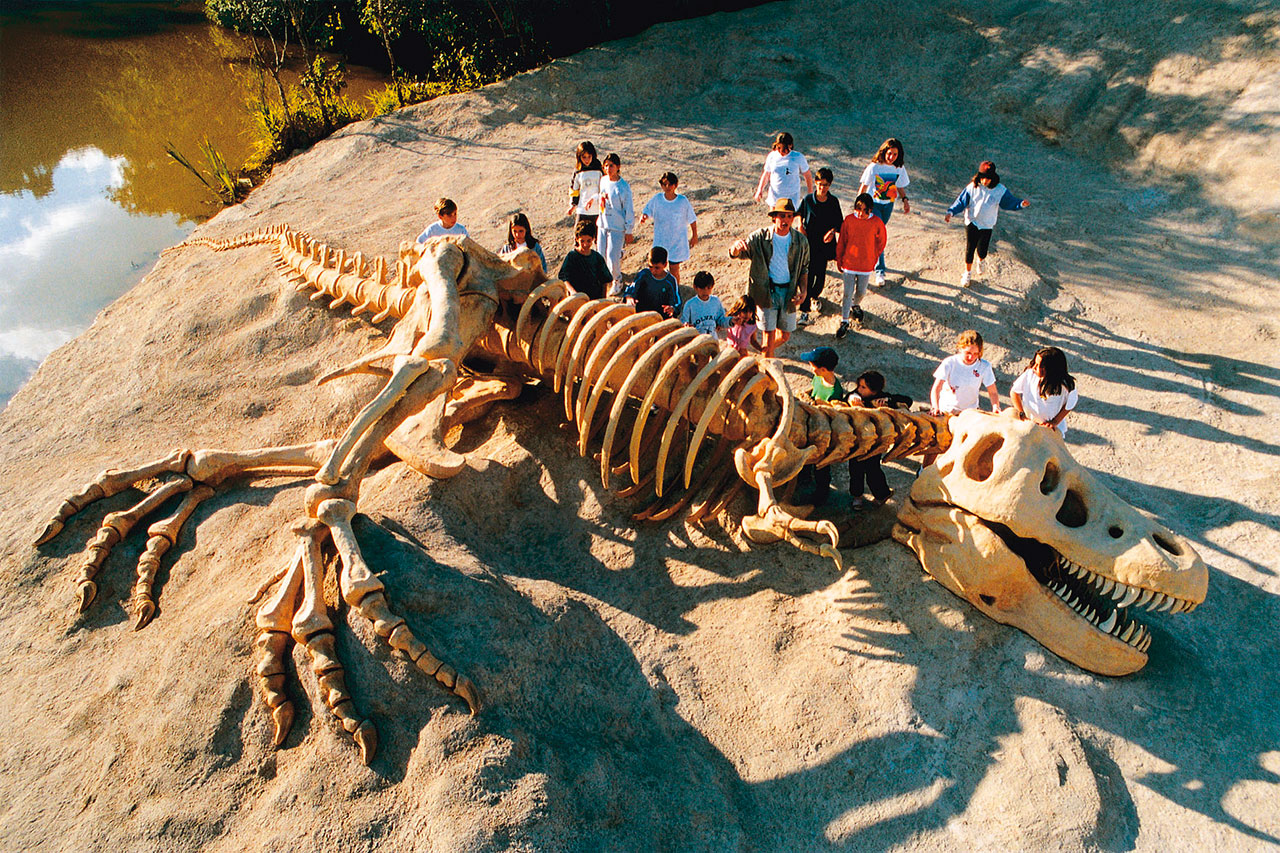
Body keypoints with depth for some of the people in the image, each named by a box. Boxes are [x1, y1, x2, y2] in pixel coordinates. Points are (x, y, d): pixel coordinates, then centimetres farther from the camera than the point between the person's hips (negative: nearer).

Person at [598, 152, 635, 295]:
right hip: (603, 224, 6)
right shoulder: (603, 181, 3)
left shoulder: (624, 186, -14)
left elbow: (629, 210, -10)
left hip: (617, 227, -6)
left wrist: (629, 231, -8)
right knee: (602, 257, 8)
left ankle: (617, 282, 18)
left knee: (612, 258, -8)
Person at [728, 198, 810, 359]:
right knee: (769, 334, -3)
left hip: (789, 291, 3)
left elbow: (804, 269, 9)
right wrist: (737, 247, -39)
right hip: (765, 290, -3)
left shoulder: (800, 241, -3)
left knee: (785, 336, 13)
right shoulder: (760, 237, -10)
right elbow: (734, 254, -13)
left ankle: (767, 349, 46)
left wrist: (803, 291, -6)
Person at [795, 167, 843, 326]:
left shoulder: (833, 201, -3)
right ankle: (805, 311, -3)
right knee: (808, 275, -6)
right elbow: (799, 213, 15)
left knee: (820, 274, 8)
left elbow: (839, 221, 6)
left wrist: (832, 231, -14)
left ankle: (815, 296, 42)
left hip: (824, 243, 2)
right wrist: (800, 225, -3)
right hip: (808, 242, -1)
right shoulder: (808, 199, -5)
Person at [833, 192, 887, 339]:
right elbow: (841, 241, 2)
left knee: (861, 291, 15)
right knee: (848, 293, 2)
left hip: (866, 265, 1)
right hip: (849, 263, -1)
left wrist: (873, 258, 9)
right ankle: (844, 322, 11)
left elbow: (881, 242, 6)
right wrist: (839, 260, 8)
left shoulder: (877, 222, -11)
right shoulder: (848, 220, -9)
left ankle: (856, 305, 48)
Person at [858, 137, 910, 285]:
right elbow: (864, 186, -7)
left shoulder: (899, 168, -1)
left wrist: (905, 200, 0)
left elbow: (900, 187, 13)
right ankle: (880, 271, -12)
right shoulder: (874, 167, -14)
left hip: (888, 205, 5)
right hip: (873, 204, -5)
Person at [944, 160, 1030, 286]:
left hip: (987, 225, 1)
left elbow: (1010, 202, -2)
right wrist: (951, 212, -22)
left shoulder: (1000, 190, -11)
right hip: (972, 222, 0)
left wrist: (1021, 203, -22)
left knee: (982, 249, 7)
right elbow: (961, 201, -8)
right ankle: (967, 273, 22)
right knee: (969, 249, 1)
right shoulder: (972, 187, -11)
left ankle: (980, 262, 46)